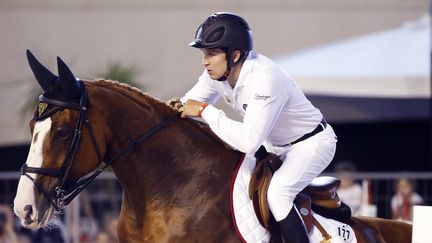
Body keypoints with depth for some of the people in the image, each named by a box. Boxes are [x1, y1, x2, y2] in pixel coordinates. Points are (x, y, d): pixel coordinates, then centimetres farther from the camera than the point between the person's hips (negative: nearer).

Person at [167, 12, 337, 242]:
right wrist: (178, 107, -22)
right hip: (276, 145, 9)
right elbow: (193, 101, 4)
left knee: (276, 193, -28)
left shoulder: (264, 79, -38)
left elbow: (249, 141, -44)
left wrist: (205, 111, -40)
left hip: (313, 143, -9)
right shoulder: (217, 72, -13)